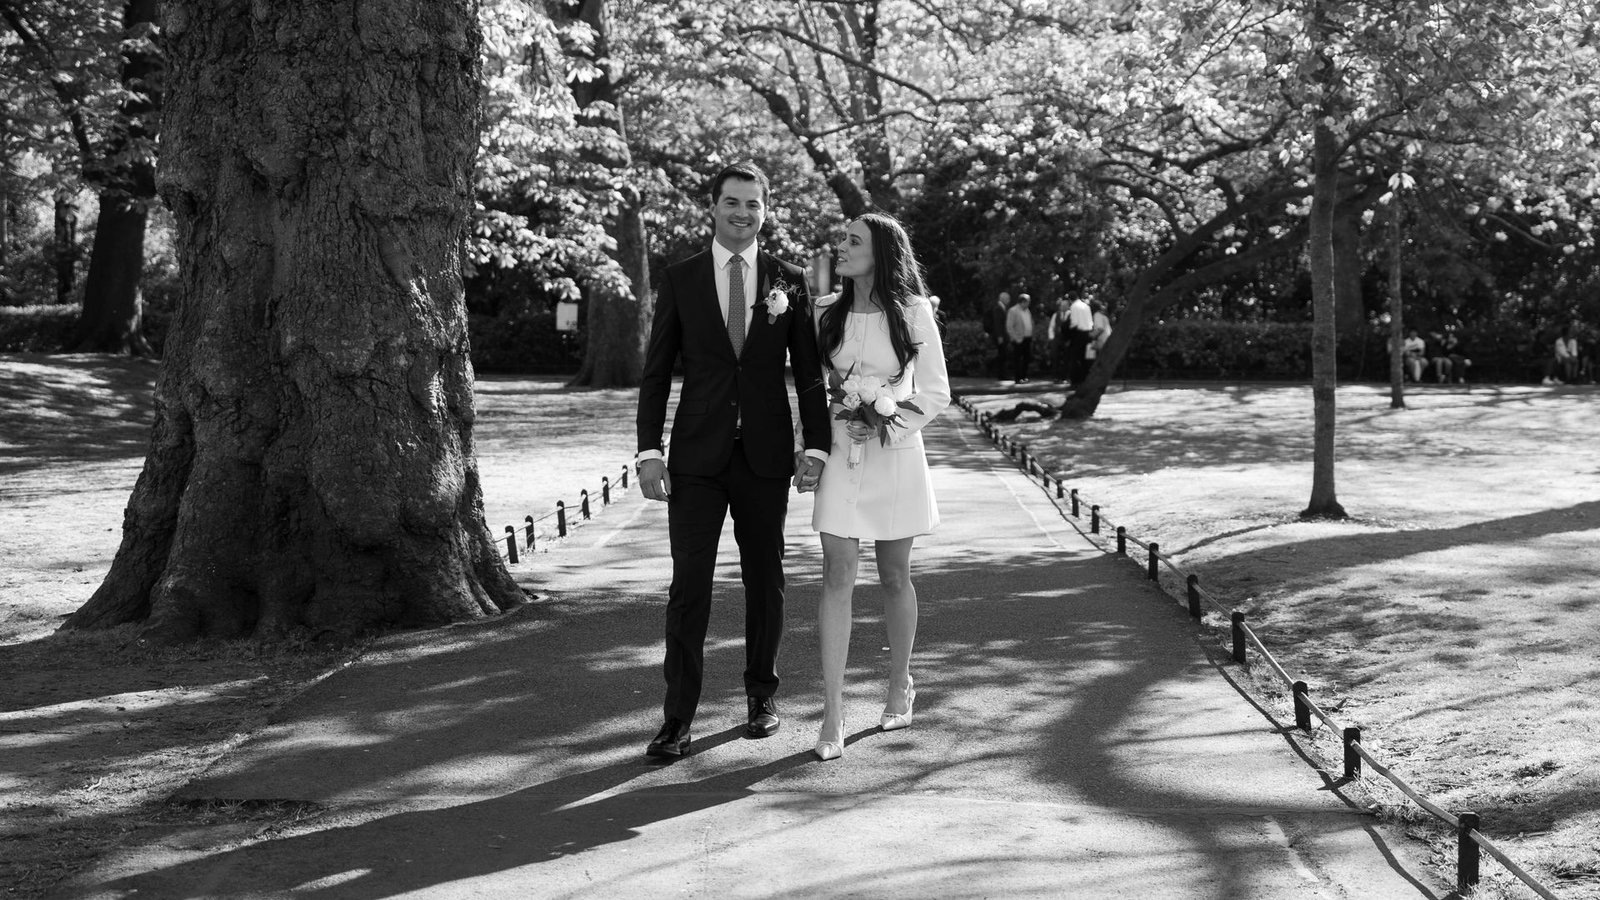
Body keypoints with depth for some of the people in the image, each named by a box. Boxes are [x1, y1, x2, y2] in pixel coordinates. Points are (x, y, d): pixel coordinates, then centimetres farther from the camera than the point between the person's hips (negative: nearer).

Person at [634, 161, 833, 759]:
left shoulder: (789, 282, 5)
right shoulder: (680, 280, 4)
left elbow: (809, 371, 6)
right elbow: (656, 371, 4)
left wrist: (816, 445, -3)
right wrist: (649, 451, -4)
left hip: (765, 455, 1)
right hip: (697, 456, -1)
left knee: (765, 580, 10)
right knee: (688, 585, -5)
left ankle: (761, 695, 26)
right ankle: (678, 718, 0)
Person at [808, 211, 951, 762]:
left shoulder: (912, 313, -2)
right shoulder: (825, 313, 5)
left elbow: (936, 392, 1)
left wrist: (889, 427, -12)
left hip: (896, 455, -1)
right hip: (840, 454, 1)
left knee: (894, 576, 10)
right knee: (837, 578, -7)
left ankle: (900, 687, 31)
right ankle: (833, 715, -6)